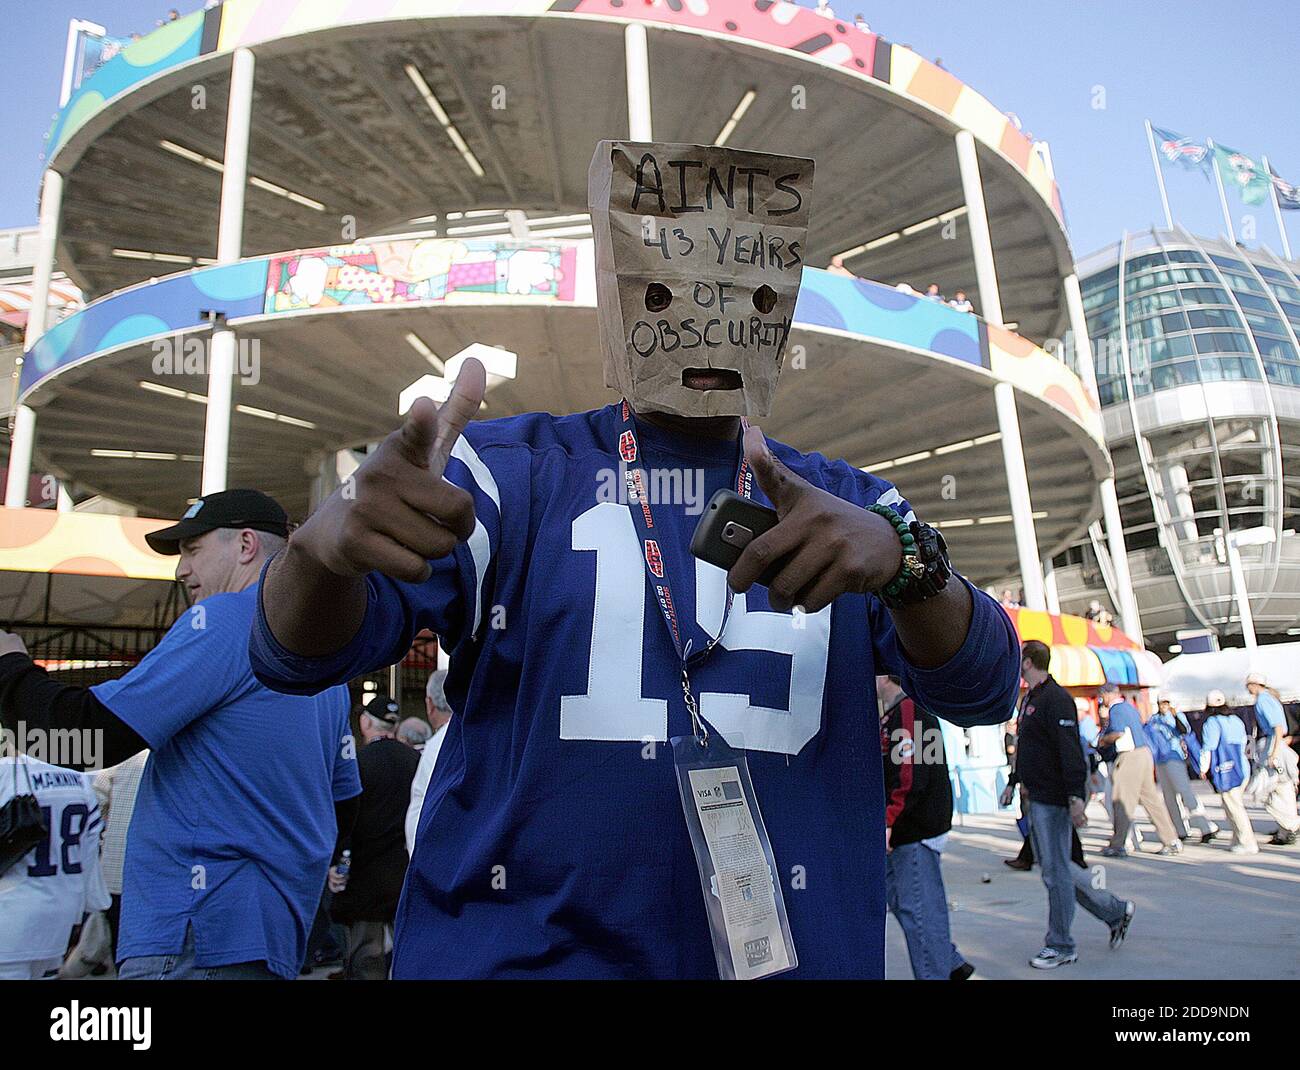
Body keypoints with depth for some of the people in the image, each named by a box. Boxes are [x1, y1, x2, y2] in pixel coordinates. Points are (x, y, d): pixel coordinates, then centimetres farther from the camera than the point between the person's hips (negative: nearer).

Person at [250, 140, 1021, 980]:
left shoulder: (846, 502, 5)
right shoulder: (513, 468, -4)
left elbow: (982, 689, -6)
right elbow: (299, 652, -12)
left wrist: (900, 558, -28)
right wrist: (329, 542, -36)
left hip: (796, 950, 3)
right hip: (518, 947, -2)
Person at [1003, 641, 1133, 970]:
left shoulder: (1056, 698, -16)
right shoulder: (1031, 699, 14)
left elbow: (1070, 750, -23)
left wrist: (1076, 797, -27)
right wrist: (1014, 782, 24)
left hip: (1053, 800, -10)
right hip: (1037, 797, 10)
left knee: (1055, 871, 0)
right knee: (1053, 866, 16)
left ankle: (1060, 947, 12)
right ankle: (1115, 910, 29)